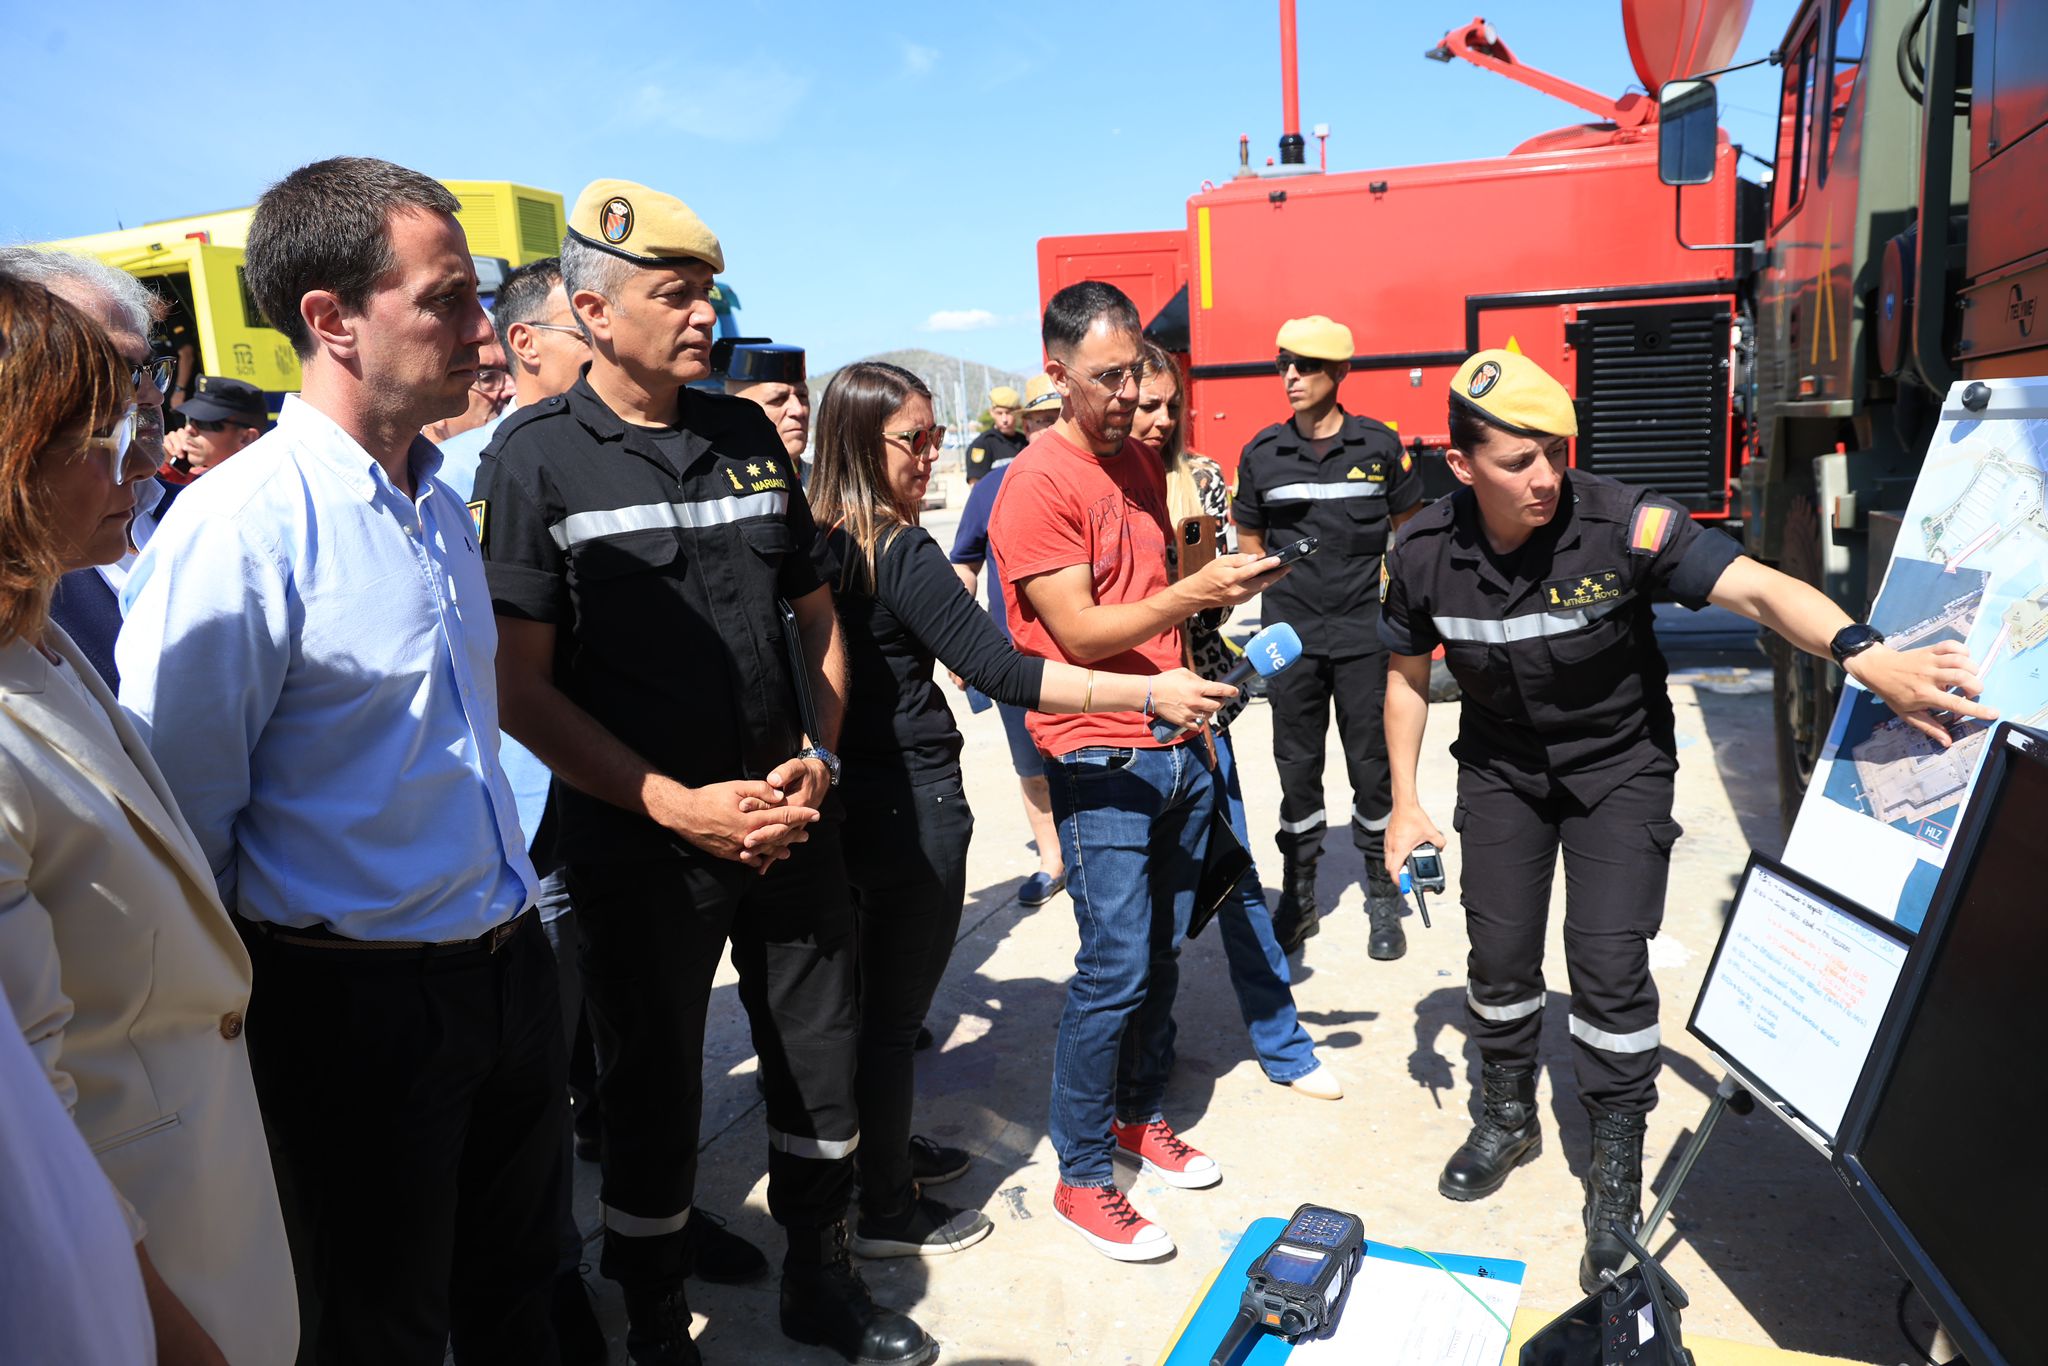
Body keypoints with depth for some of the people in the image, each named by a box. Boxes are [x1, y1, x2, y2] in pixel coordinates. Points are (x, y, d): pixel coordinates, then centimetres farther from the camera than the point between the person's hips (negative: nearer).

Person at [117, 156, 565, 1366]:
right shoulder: (243, 524, -19)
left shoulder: (444, 509, 7)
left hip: (510, 962, 7)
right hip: (360, 1003, -7)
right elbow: (178, 809, -17)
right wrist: (227, 1016, -7)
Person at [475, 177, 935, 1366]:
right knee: (654, 1092, 10)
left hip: (790, 819, 5)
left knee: (824, 1061, 15)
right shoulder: (536, 459, -7)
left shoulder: (750, 436, 7)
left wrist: (819, 758, -2)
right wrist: (680, 806, -15)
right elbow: (523, 688, -10)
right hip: (642, 842, -4)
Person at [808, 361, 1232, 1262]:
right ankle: (888, 1213, 20)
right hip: (913, 805, -8)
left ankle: (884, 1150, 41)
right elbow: (1000, 672, -24)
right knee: (896, 1011, 5)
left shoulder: (815, 545, 3)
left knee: (869, 996, 22)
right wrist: (1150, 692, -22)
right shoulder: (902, 554, -21)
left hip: (846, 801, 8)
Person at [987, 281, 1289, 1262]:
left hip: (1176, 748, 8)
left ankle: (1139, 1116, 32)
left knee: (1163, 954, 13)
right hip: (1102, 759, -7)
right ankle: (1081, 1177, 11)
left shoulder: (1140, 464, 14)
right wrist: (1196, 591, -24)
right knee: (1115, 969, -4)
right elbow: (1081, 635, -17)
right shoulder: (1036, 486, -12)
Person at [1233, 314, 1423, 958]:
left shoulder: (1380, 445, -1)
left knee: (1373, 765, 5)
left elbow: (1409, 527, 9)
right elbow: (1249, 535, 14)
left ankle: (1383, 898, 20)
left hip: (1366, 630, -1)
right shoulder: (1261, 453, 2)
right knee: (1297, 765, 9)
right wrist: (1283, 582, 3)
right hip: (1290, 634, 2)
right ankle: (1298, 898, 21)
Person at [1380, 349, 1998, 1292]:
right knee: (1500, 952, 6)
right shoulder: (1424, 555, -15)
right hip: (1500, 768, 3)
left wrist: (1865, 656, -53)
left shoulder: (1621, 525, -25)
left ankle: (1618, 1176, 13)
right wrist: (1406, 804, -2)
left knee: (1608, 960, -8)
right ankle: (1507, 1118, 34)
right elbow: (1407, 675, -1)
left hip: (1616, 764, -2)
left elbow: (1756, 588, -35)